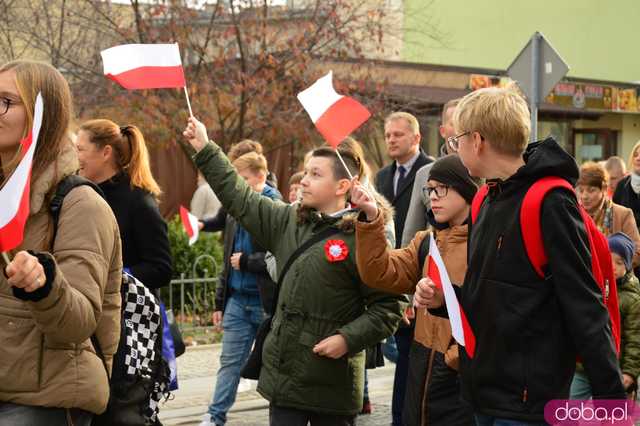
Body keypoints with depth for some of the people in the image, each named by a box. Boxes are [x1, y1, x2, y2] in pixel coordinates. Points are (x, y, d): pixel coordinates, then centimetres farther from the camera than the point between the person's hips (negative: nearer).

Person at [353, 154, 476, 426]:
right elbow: (383, 274, 1)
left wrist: (457, 357, -17)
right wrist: (371, 220, -9)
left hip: (464, 377, -7)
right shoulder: (426, 241, 13)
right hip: (422, 373, 7)